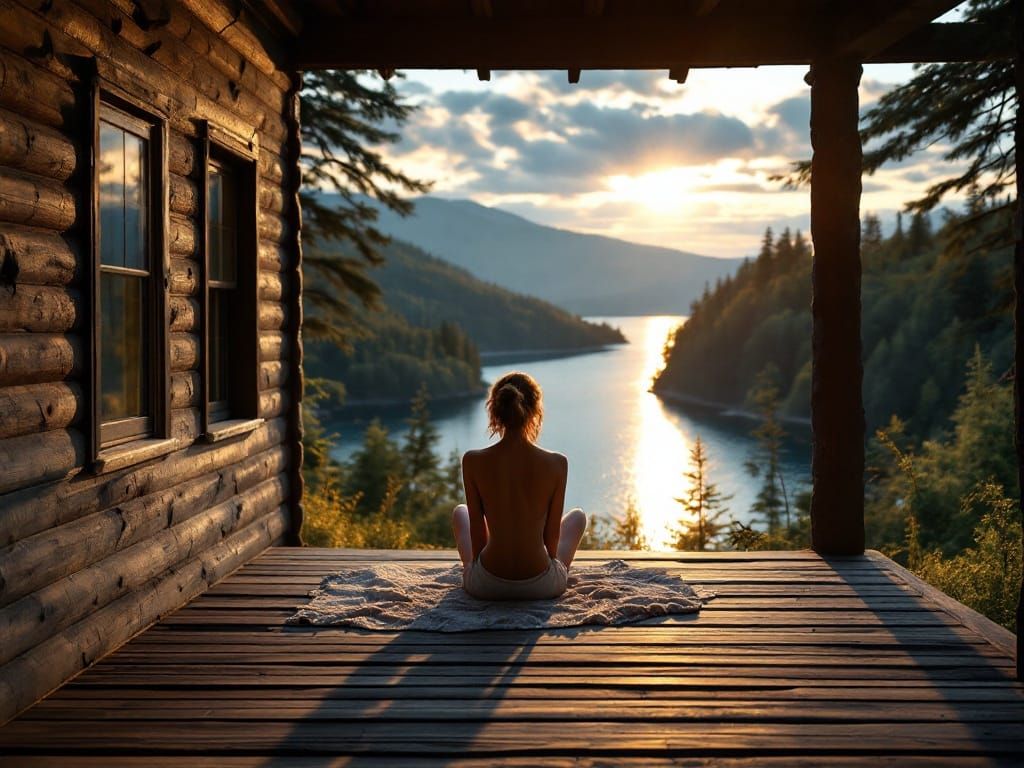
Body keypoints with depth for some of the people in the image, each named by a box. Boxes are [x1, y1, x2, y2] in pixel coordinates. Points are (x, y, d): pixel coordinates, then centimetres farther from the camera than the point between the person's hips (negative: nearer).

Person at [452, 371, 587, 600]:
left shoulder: (473, 461, -13)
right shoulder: (557, 463, -15)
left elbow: (477, 529, -3)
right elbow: (552, 533, -4)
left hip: (486, 586, 1)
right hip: (541, 586, 0)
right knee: (577, 516, 29)